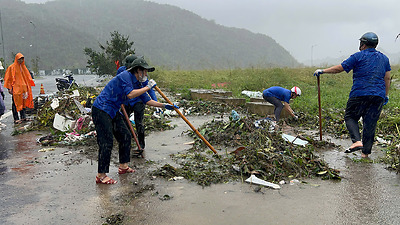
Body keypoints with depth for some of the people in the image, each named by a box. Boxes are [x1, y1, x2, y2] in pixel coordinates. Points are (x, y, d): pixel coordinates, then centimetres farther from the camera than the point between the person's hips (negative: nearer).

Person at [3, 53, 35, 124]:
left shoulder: (23, 67, 14)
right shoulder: (12, 67, -4)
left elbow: (27, 77, 20)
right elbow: (8, 78, -5)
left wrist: (27, 86, 14)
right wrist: (10, 88, -11)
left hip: (23, 87, 6)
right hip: (15, 88, -6)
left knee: (23, 102, 10)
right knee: (16, 103, -4)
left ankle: (23, 117, 18)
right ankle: (16, 119, -1)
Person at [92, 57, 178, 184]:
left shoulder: (136, 84, 13)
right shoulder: (125, 76, -14)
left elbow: (147, 101, 17)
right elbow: (130, 94, -28)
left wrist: (164, 106, 14)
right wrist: (148, 87, -18)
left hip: (113, 112, 10)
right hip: (101, 110, -10)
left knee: (125, 136, 12)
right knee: (106, 143, -12)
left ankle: (123, 166, 25)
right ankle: (101, 175, -4)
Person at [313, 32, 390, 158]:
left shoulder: (358, 56, -1)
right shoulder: (384, 58, 16)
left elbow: (339, 68, -1)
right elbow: (387, 78, 15)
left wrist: (322, 71, 10)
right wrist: (386, 95, 22)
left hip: (360, 93, -5)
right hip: (378, 96, 5)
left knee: (350, 117, 9)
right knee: (370, 123, 7)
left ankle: (357, 141, -12)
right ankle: (366, 151, 10)